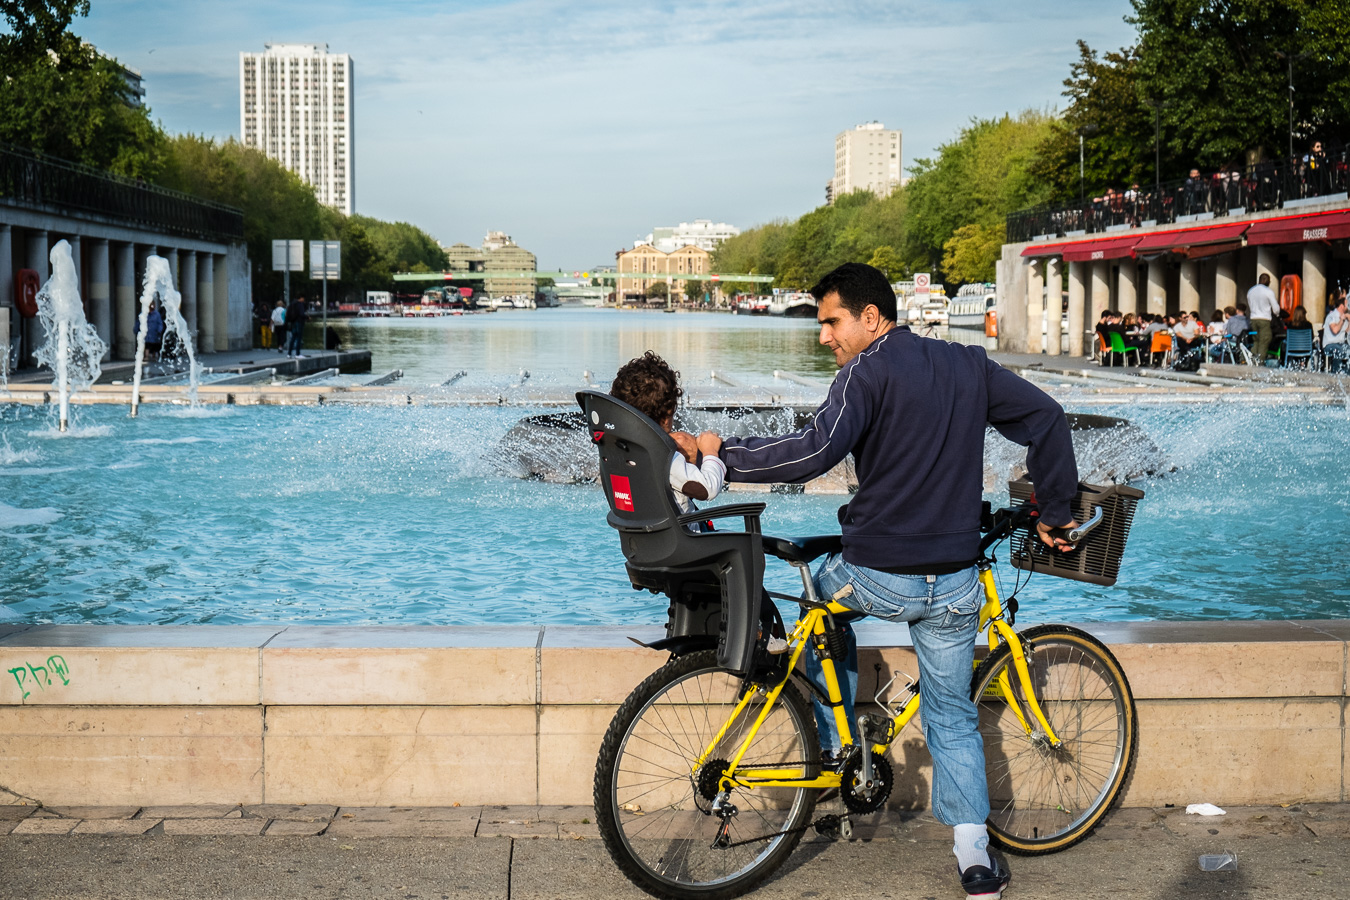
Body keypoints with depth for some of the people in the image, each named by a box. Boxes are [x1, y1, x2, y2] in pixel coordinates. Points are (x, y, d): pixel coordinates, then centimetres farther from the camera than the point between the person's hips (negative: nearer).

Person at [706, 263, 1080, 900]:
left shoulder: (869, 370, -11)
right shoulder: (969, 366, 9)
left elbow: (816, 451, -23)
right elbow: (1045, 417, 10)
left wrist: (723, 457, -14)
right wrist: (1054, 513, 18)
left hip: (875, 578, -4)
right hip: (954, 585, 5)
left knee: (825, 587, 30)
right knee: (952, 713, 18)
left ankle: (833, 747, 31)